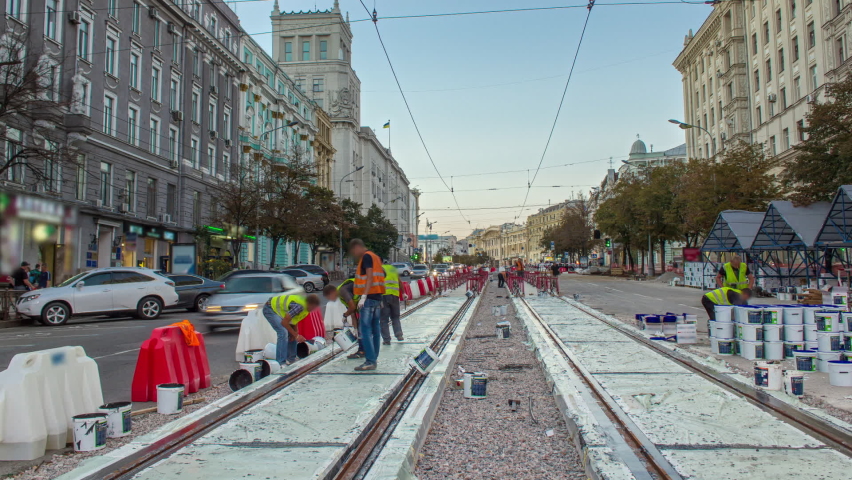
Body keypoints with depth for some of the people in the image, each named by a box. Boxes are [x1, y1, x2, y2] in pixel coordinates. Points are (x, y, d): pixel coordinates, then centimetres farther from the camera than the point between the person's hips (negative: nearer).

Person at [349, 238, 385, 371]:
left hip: (369, 298, -10)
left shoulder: (366, 256, -9)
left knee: (365, 329, -9)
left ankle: (370, 361, -12)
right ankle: (374, 358, 17)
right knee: (375, 329, 12)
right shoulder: (375, 257, 19)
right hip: (377, 297, 10)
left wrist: (364, 296, -24)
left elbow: (370, 277, -19)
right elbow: (382, 275, 22)